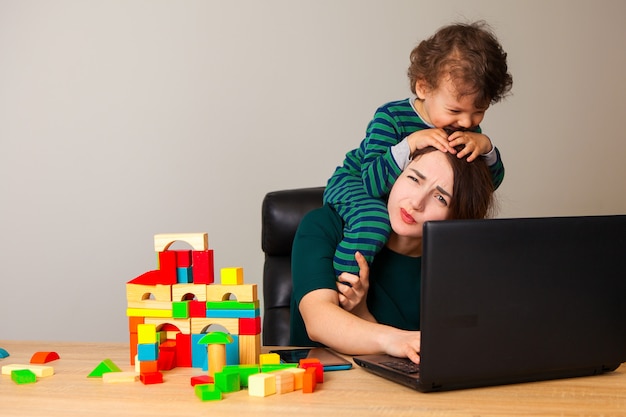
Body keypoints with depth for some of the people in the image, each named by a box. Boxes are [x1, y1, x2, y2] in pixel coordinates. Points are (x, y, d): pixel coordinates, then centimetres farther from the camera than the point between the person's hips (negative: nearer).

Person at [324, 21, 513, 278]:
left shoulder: (467, 126, -13)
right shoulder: (390, 118, -29)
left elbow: (492, 182, -9)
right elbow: (373, 182, -37)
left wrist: (486, 147, -30)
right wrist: (410, 144, -49)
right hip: (355, 183, -6)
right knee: (372, 220, -37)